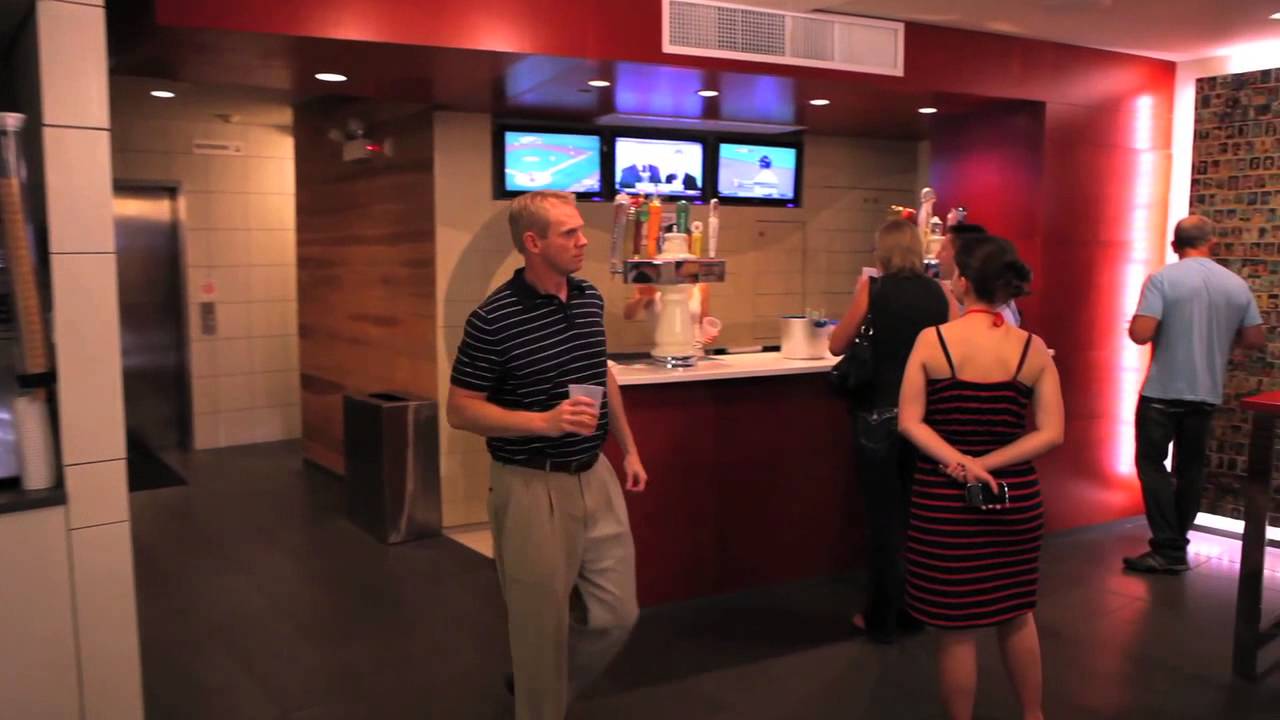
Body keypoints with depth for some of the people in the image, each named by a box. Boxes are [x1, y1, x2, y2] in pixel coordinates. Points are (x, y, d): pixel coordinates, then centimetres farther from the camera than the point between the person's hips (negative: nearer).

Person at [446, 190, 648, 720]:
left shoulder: (590, 298, 4)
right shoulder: (493, 319, -16)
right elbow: (461, 410, -13)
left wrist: (629, 449, 16)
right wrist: (544, 422, -24)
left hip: (595, 476, 6)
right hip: (531, 488, -6)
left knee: (616, 615, 13)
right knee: (543, 623, 6)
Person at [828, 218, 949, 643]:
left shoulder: (874, 289, -8)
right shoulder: (937, 294, 2)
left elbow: (837, 345, -1)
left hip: (881, 416, -4)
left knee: (884, 518, 5)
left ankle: (882, 620, 15)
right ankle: (914, 610, 27)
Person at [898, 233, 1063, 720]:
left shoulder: (931, 340, -11)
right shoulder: (1033, 348, -4)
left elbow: (909, 421, -12)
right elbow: (1052, 433, -5)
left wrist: (958, 462, -16)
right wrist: (988, 465, -9)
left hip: (943, 499, -3)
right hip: (1014, 496, 3)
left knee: (956, 628, 8)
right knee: (1016, 614, 23)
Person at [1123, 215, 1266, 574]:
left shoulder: (1162, 279, -13)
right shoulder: (1237, 285, 1)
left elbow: (1140, 334, -21)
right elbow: (1256, 341, 5)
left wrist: (1133, 324, 2)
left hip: (1163, 392, -4)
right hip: (1207, 393, 5)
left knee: (1152, 463, 4)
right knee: (1190, 468, 16)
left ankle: (1169, 550, -1)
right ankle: (1176, 545, 24)